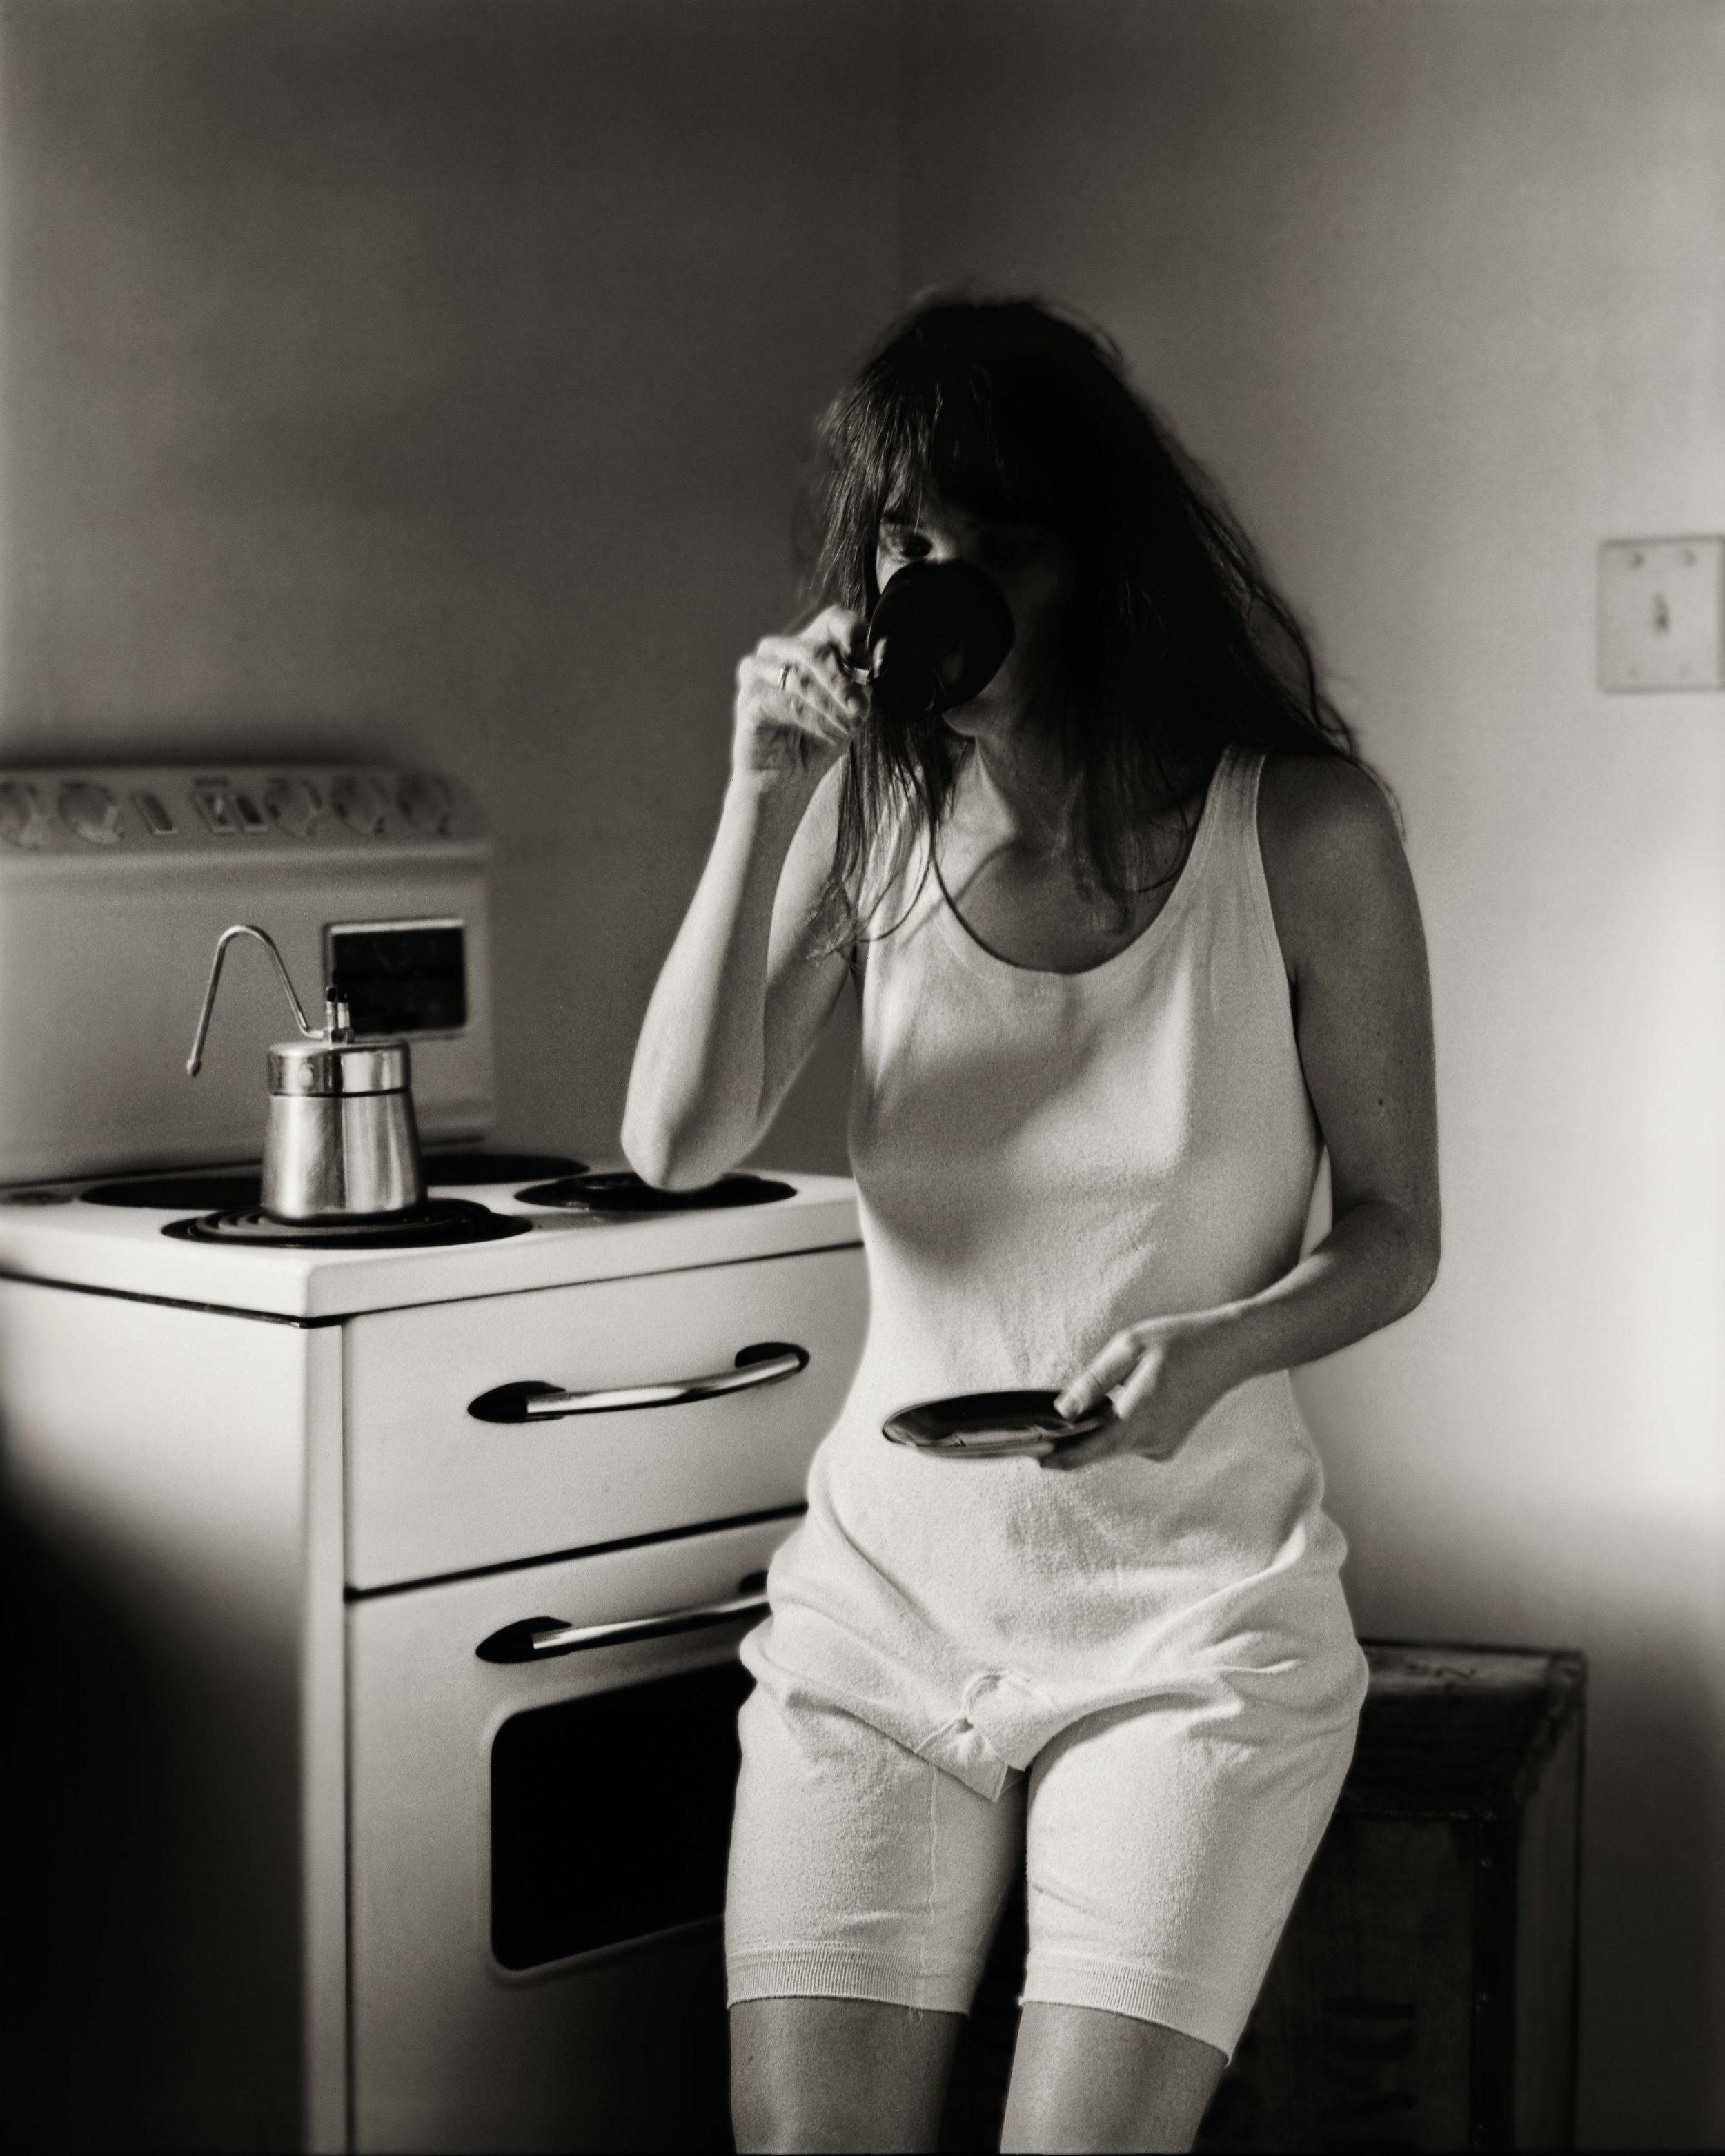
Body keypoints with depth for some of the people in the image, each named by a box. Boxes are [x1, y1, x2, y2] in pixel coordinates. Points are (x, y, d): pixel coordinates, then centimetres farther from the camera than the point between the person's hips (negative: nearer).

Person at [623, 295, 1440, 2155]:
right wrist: (762, 804, -16)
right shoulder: (868, 812, 0)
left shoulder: (1302, 829, -7)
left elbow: (1392, 1235, 0)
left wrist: (1217, 1346, -21)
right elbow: (678, 1147, -9)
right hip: (886, 1588, 3)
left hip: (1190, 1609, -2)